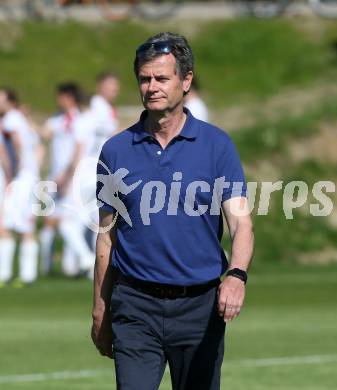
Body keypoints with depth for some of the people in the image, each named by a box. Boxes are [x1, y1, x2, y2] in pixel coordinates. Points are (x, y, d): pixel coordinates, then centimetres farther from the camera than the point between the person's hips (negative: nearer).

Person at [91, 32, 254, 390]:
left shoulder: (217, 145, 0)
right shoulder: (116, 151, 4)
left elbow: (239, 219, -9)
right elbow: (107, 236, 11)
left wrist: (236, 275, -28)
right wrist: (100, 311, 10)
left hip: (199, 306, 0)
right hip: (136, 306, 0)